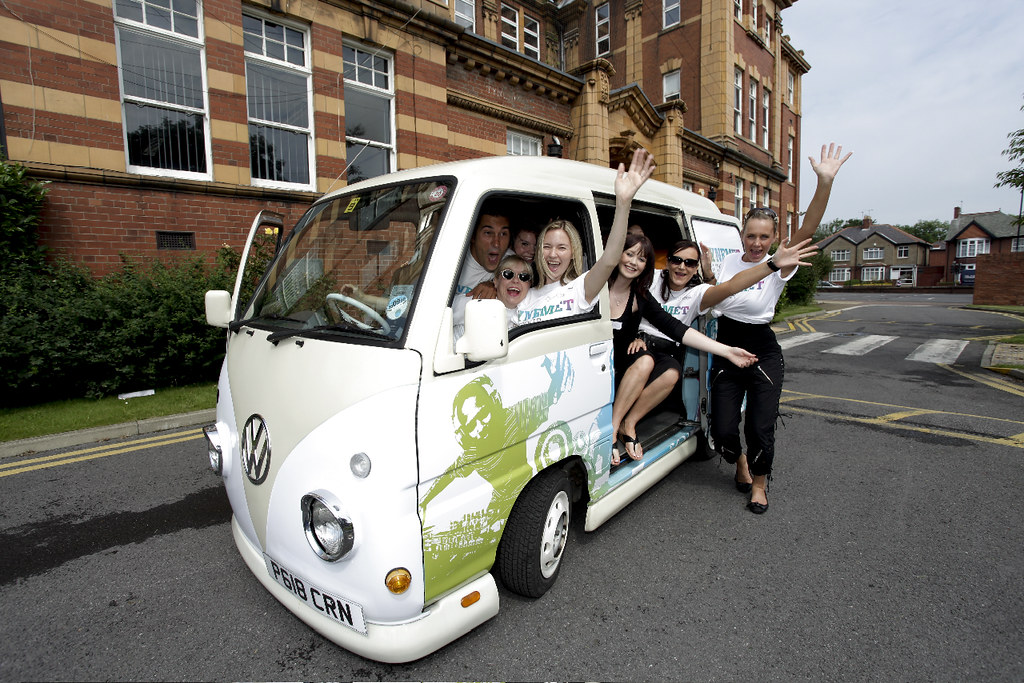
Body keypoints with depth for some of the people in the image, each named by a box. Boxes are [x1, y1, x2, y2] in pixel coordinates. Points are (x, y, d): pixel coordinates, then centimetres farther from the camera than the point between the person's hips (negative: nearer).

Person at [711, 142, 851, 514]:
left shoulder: (779, 268, -7)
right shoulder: (728, 260, 3)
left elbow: (807, 231, -24)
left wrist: (825, 181, -36)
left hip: (762, 353, -2)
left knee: (760, 431, -5)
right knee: (723, 432, -1)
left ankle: (759, 482, 25)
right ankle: (740, 461, 34)